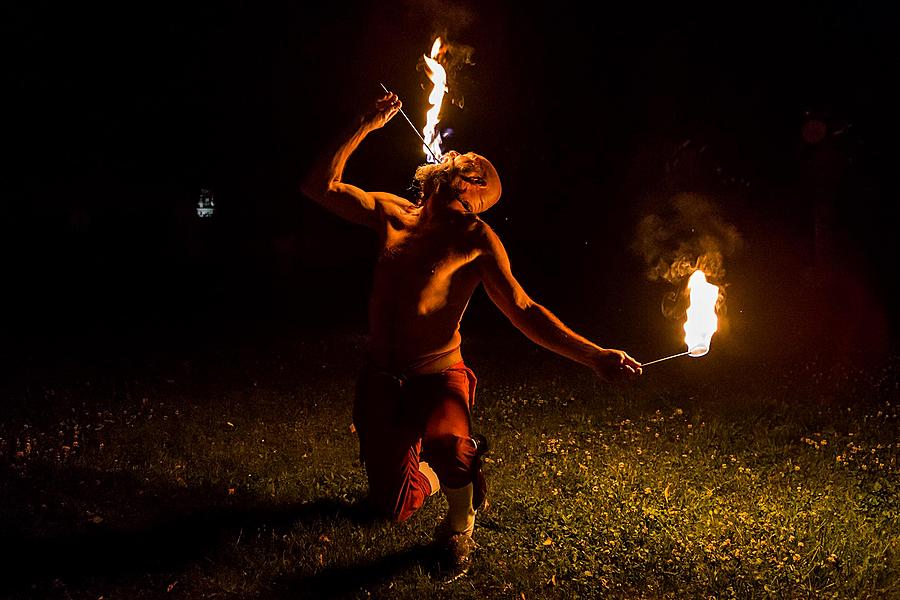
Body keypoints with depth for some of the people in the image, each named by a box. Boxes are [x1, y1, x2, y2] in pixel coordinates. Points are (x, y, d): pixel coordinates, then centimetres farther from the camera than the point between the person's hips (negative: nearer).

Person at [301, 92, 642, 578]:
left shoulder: (475, 239, -7)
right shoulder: (391, 214, 3)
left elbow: (523, 311, -12)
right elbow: (319, 187, 2)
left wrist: (593, 356, -22)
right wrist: (365, 126, -4)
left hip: (437, 377, -4)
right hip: (381, 379, 4)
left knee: (449, 452, -37)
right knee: (391, 507, 9)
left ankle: (459, 528, 0)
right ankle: (430, 477, 49)